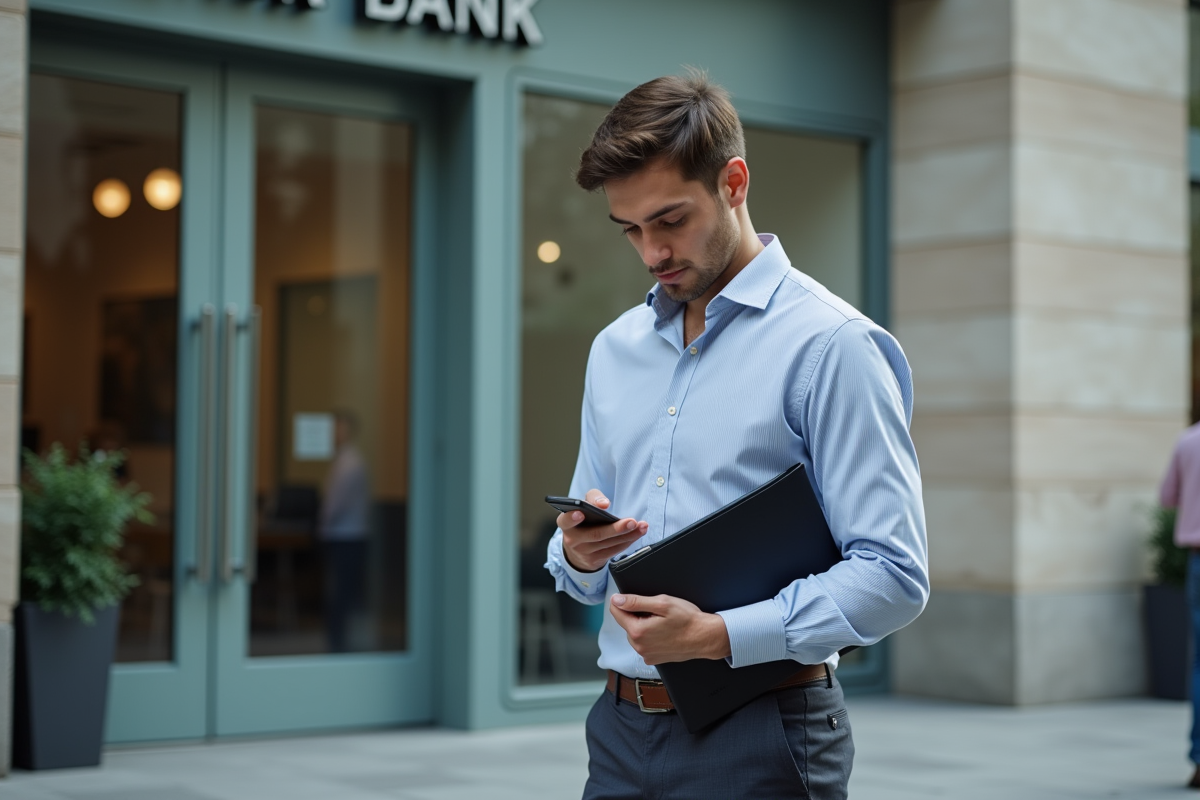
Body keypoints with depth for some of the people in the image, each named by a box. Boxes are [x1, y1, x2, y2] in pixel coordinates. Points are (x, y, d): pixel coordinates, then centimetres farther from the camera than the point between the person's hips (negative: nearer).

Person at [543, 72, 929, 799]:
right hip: (622, 731, 6)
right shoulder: (615, 349, 12)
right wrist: (578, 555, -4)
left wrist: (720, 637, -23)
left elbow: (894, 575, -15)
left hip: (759, 740, -6)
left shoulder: (829, 343, -9)